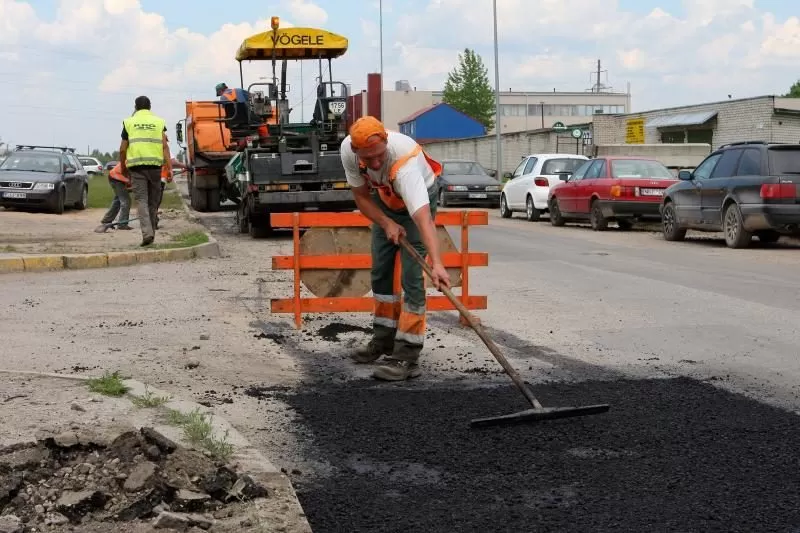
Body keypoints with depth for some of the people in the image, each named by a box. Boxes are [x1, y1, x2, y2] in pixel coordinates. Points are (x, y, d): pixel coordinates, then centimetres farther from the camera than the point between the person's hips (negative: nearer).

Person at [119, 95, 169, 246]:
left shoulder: (129, 122, 9)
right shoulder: (159, 122, 10)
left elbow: (123, 149, 8)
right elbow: (165, 145, -1)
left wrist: (123, 168, 20)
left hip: (136, 166, -1)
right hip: (155, 165, 1)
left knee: (142, 200, -4)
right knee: (153, 201, 11)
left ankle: (147, 233, -19)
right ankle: (151, 232, 19)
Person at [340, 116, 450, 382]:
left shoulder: (405, 163, -44)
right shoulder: (348, 149, -27)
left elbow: (423, 218, -54)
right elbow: (362, 196, -11)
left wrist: (437, 263, -64)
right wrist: (387, 224, -24)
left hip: (419, 200, -6)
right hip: (384, 201, 6)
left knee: (411, 276, -15)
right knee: (380, 271, 10)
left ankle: (407, 356, -14)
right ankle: (384, 339, 27)